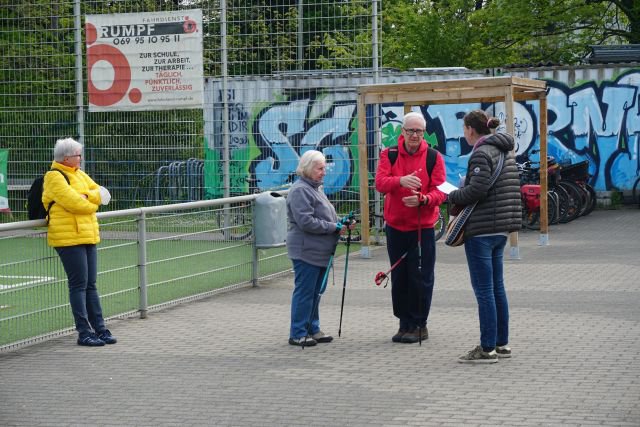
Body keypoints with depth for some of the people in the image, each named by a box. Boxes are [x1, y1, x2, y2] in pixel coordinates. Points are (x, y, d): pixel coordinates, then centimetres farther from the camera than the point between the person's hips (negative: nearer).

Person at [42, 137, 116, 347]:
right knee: (79, 284, -6)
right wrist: (92, 203, -1)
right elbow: (73, 202, -19)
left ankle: (99, 329, 14)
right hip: (68, 237, -8)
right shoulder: (54, 177, -9)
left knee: (90, 285, 10)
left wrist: (86, 197, -10)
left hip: (88, 235, 8)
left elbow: (102, 194, 9)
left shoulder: (79, 174, 18)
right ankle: (84, 333, -3)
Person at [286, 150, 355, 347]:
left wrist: (342, 223, 7)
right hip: (306, 251, -10)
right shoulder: (300, 190, -14)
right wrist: (334, 227, -18)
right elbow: (306, 222, -23)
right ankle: (298, 334, 1)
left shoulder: (315, 188, 18)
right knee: (304, 292, -4)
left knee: (314, 292, 15)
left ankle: (312, 329, 23)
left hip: (320, 252, 10)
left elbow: (324, 217, 26)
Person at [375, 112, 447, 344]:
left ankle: (419, 325, 9)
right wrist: (401, 181, -33)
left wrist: (423, 199, -27)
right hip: (395, 226, 2)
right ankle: (405, 324, 19)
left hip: (422, 227, -2)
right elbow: (380, 182, -13)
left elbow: (440, 191, -6)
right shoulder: (389, 155, 2)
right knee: (399, 277, 9)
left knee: (421, 278, -2)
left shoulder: (433, 157, -1)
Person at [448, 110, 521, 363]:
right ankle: (501, 343, 21)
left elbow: (476, 190, -22)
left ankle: (487, 349, -2)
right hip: (500, 229, 10)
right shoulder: (506, 151, 14)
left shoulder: (482, 154, -15)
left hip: (481, 230, -10)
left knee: (484, 290, -5)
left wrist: (452, 196, -4)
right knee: (497, 287, 15)